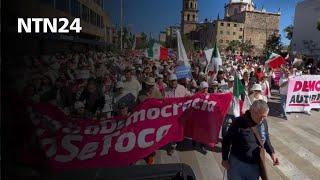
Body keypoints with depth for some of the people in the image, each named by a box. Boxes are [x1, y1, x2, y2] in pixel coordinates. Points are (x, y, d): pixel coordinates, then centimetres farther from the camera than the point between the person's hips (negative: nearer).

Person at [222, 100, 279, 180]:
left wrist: (271, 152, -3)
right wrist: (225, 159, -7)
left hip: (255, 164, 5)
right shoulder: (239, 122, -22)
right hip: (237, 163, -4)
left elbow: (266, 139, 12)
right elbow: (226, 140, -11)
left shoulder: (264, 123, -7)